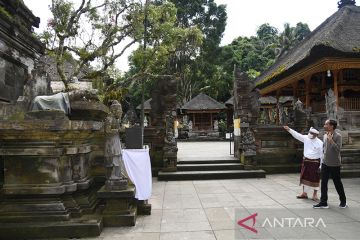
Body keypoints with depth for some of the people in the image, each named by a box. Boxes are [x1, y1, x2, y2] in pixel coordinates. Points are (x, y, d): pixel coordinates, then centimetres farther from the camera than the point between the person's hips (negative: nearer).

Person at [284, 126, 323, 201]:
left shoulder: (319, 143, -13)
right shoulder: (306, 138, -1)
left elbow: (322, 154, -10)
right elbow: (297, 135, 1)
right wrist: (289, 129, -8)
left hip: (315, 162, -5)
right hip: (306, 161, 5)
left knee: (315, 179, 5)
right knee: (305, 177, 13)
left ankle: (315, 195, 20)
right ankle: (304, 193, 27)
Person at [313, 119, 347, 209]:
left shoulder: (337, 136, -14)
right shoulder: (325, 135, 7)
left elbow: (338, 149, -23)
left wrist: (331, 140, -28)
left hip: (334, 164, -6)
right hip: (325, 163, 6)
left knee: (337, 183, 8)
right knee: (323, 183, 5)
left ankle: (343, 202, 28)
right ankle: (323, 202, 11)